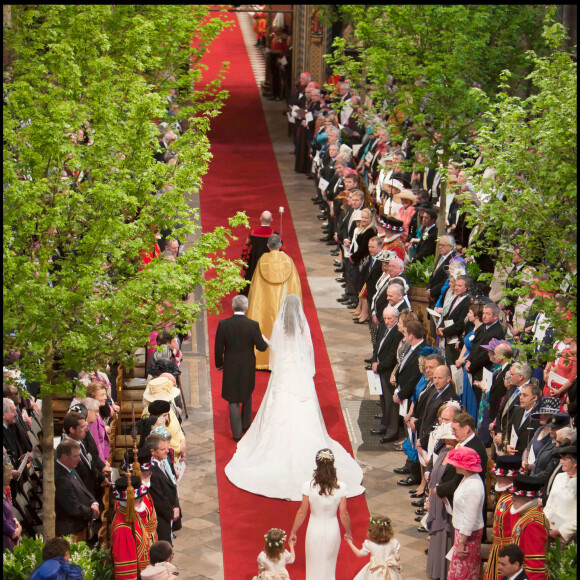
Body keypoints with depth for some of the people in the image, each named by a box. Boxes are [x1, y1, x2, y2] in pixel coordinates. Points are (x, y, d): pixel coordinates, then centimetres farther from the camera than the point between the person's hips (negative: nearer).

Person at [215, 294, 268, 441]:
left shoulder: (223, 324, -14)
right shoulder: (253, 325, -16)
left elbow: (218, 348, -8)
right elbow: (261, 347, -10)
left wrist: (219, 364, 8)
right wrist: (263, 340, 13)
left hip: (230, 367, -1)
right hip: (248, 367, 1)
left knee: (233, 400, 8)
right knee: (247, 395, 25)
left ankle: (237, 433, 11)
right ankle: (246, 424, 39)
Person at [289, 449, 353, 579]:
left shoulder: (309, 486, -17)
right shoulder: (341, 487, -15)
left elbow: (302, 512, -10)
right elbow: (344, 514, -9)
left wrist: (293, 532, 3)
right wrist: (348, 533, 8)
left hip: (314, 530, -1)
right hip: (333, 529, 1)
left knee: (314, 567, 17)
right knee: (329, 567, 21)